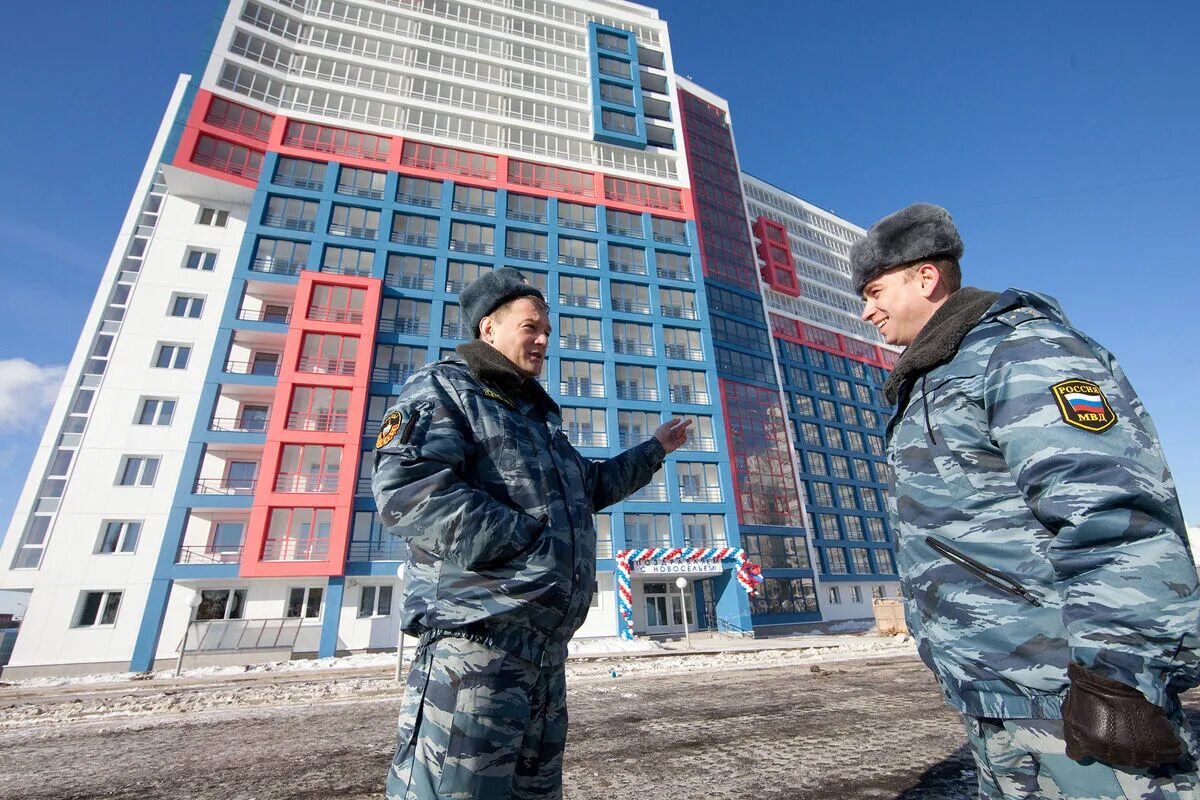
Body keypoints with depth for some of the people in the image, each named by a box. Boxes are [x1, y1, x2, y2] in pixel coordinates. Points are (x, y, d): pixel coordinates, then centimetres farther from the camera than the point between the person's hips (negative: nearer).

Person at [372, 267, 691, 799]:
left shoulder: (538, 415, 23)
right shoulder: (443, 387, -3)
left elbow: (589, 486, 34)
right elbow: (404, 490, -20)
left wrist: (653, 450, 34)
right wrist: (529, 545, -20)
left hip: (547, 648, 9)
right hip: (474, 640, -9)